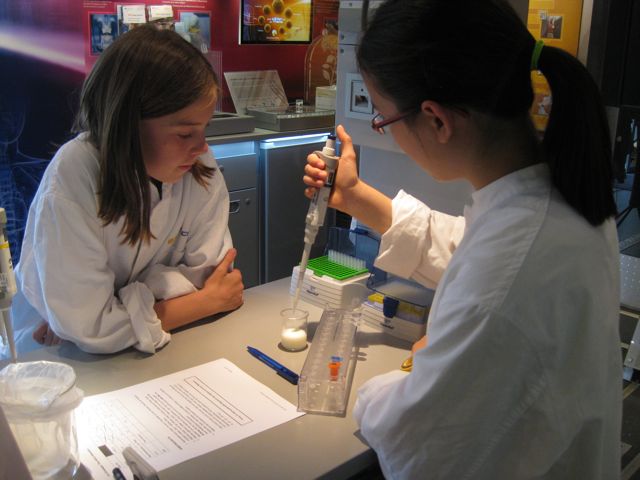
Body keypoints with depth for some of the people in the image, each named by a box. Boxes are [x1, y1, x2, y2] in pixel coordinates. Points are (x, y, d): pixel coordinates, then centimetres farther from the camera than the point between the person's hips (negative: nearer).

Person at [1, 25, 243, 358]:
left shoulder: (201, 167, -13)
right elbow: (90, 327, -23)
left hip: (146, 350, 3)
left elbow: (205, 271, -9)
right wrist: (211, 301, -15)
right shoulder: (72, 177, -23)